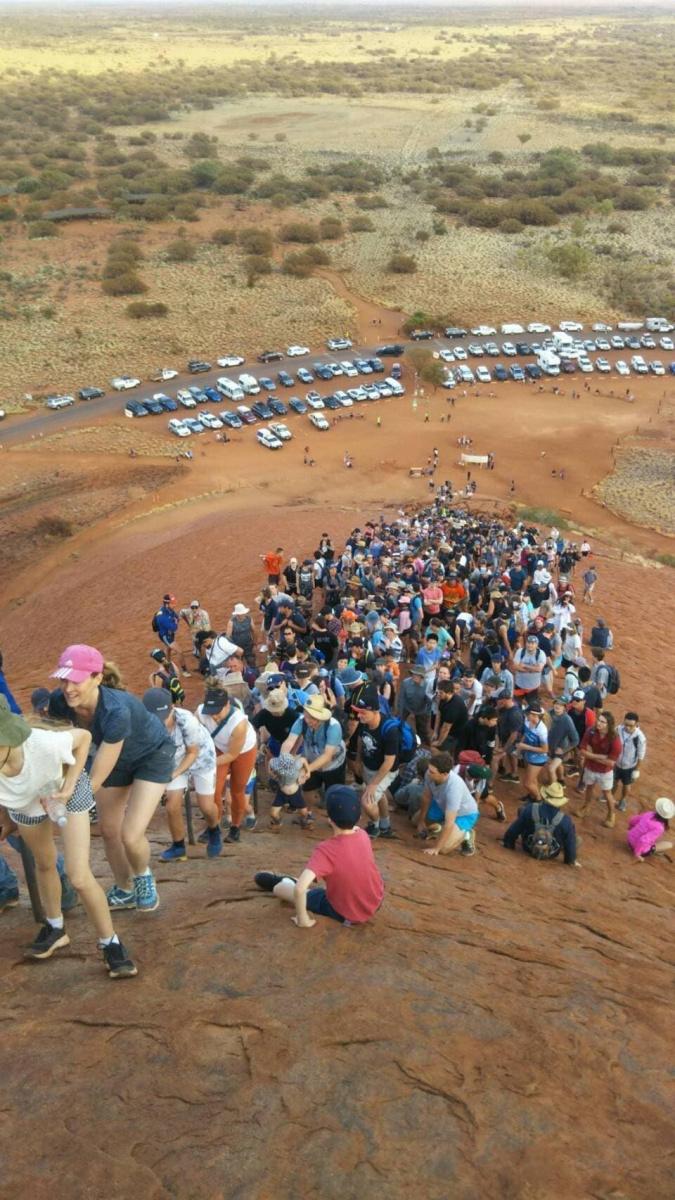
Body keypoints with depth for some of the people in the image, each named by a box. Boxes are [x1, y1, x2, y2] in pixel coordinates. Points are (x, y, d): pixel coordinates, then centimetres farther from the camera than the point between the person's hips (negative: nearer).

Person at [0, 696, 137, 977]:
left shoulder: (44, 743, -46)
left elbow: (84, 736, -24)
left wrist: (68, 787, -30)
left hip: (67, 791, -3)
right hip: (25, 803, 3)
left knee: (80, 877, -9)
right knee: (44, 865, 24)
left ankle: (110, 944, 12)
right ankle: (55, 929, 49)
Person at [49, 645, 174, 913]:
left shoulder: (116, 711, -43)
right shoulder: (60, 702, -25)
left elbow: (96, 780, -36)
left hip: (152, 756, -6)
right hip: (117, 756, 6)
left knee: (130, 836, -15)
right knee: (108, 831, 13)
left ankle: (143, 876, 20)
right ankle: (125, 891, 40)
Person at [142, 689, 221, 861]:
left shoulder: (187, 720, -39)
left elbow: (193, 753, -23)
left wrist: (175, 773, -35)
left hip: (201, 757, -3)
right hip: (175, 761, 3)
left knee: (206, 807, 3)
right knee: (172, 807, -4)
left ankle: (214, 832, 36)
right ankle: (178, 847, 20)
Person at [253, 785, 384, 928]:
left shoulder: (327, 850, -29)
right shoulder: (363, 835, -12)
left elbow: (299, 888, -36)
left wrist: (302, 919, -22)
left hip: (347, 914, -5)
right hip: (376, 902, 5)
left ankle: (280, 884, 43)